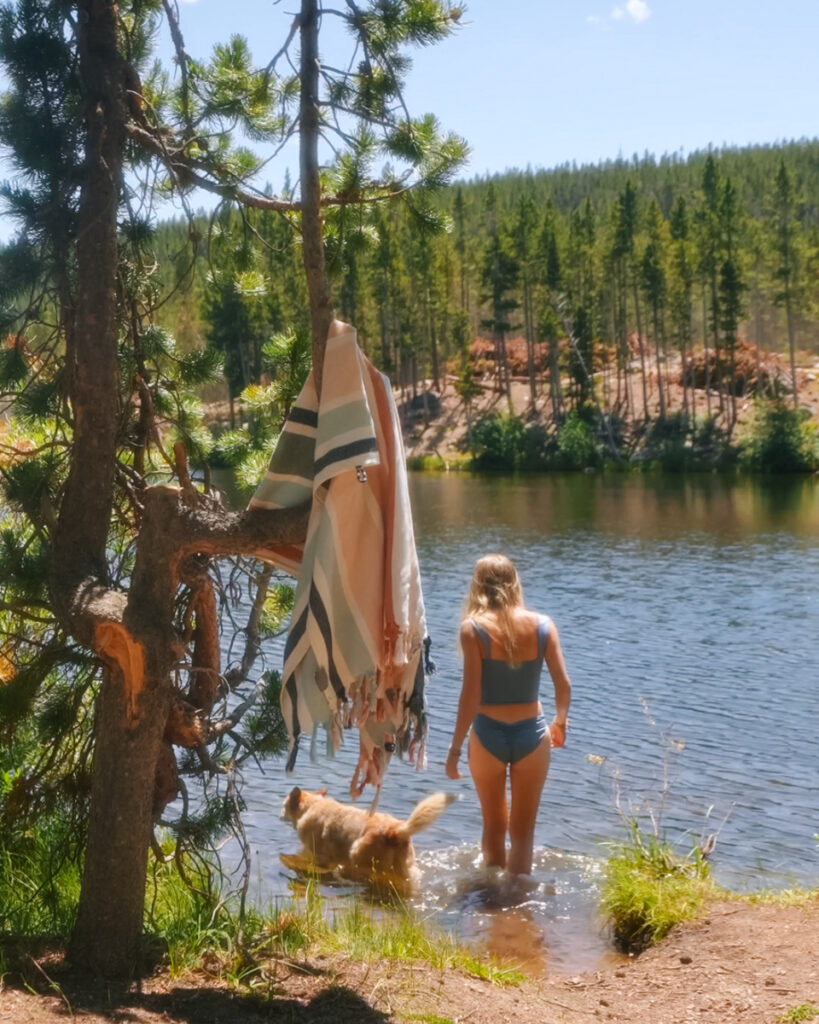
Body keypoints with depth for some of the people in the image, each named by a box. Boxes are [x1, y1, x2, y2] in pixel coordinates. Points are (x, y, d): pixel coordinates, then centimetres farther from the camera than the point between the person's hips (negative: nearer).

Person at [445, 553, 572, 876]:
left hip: (488, 734, -1)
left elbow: (471, 694, -15)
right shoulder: (542, 625, -3)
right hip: (531, 733, 1)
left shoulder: (473, 628, -11)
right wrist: (560, 723, 17)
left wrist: (455, 747, -7)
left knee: (494, 827, 20)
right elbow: (564, 685, -2)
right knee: (523, 831, 13)